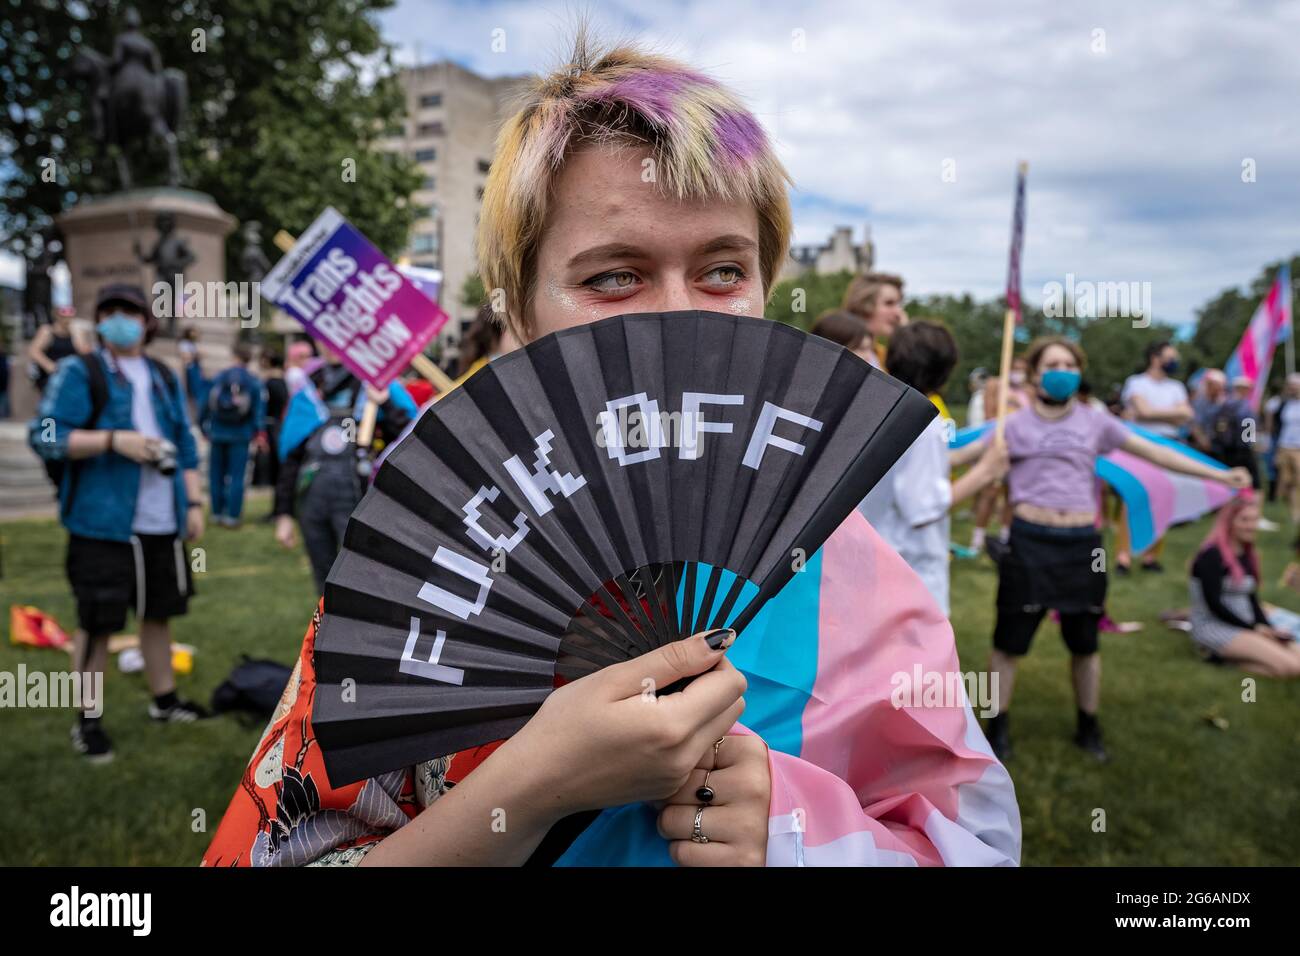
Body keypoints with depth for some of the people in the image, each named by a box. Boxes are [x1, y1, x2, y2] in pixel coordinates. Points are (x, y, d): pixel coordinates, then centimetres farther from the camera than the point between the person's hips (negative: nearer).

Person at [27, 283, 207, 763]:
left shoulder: (164, 378, 14)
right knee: (97, 623, 2)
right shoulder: (79, 372, -3)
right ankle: (89, 721, 15)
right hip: (102, 524, -5)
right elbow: (44, 436, -11)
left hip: (161, 524, 6)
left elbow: (186, 446, 18)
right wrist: (115, 440, -20)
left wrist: (194, 502, 12)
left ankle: (164, 699, 31)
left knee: (158, 613, 16)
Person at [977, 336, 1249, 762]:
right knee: (1010, 641, 4)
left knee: (1084, 643, 14)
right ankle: (999, 726, 21)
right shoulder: (1015, 424, 1)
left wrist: (1219, 475, 7)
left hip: (1082, 543, 2)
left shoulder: (1095, 422, 6)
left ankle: (1088, 726, 33)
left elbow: (1154, 452, 8)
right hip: (1029, 541, -2)